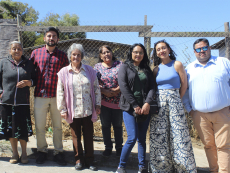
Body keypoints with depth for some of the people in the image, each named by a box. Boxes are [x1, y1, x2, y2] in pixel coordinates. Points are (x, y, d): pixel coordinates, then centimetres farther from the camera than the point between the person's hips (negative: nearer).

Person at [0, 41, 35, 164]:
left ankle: (24, 154, 19)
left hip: (23, 102, -1)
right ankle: (15, 153, 24)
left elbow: (35, 79, 12)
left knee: (23, 128, 0)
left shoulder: (28, 64, 8)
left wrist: (29, 82, -9)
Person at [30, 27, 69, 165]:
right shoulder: (36, 53, 8)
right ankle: (42, 151, 24)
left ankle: (58, 152, 20)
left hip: (57, 96, 0)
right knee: (39, 126, 7)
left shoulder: (62, 56, 6)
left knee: (58, 126, 7)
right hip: (40, 96, 1)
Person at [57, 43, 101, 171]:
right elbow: (60, 92, 1)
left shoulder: (89, 70, 5)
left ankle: (89, 160, 21)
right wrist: (62, 109, -1)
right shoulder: (64, 72, 1)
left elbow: (96, 88, 8)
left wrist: (97, 105, 5)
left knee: (89, 136, 8)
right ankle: (78, 160, 25)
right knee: (76, 136, 10)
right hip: (73, 111, -1)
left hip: (88, 110, 1)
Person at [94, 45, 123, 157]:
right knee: (105, 125, 8)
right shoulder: (97, 67, 6)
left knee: (118, 125, 7)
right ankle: (108, 147, 21)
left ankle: (119, 147, 22)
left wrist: (117, 90, -16)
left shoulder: (119, 65, 3)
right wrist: (105, 92, -14)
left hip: (117, 101, -1)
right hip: (104, 101, 1)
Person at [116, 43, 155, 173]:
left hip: (145, 108, 3)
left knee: (142, 139, 6)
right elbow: (123, 87, -7)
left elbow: (152, 87, 5)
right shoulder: (125, 67, 4)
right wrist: (135, 106, -12)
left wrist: (147, 104, -12)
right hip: (129, 107, -3)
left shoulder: (147, 69, 14)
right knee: (132, 138, -10)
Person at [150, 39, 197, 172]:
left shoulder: (177, 64, 0)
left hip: (174, 101, -3)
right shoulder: (156, 69, 10)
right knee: (159, 135, 3)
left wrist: (177, 100, 0)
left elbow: (184, 84, 1)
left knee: (178, 133, -3)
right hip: (159, 103, 3)